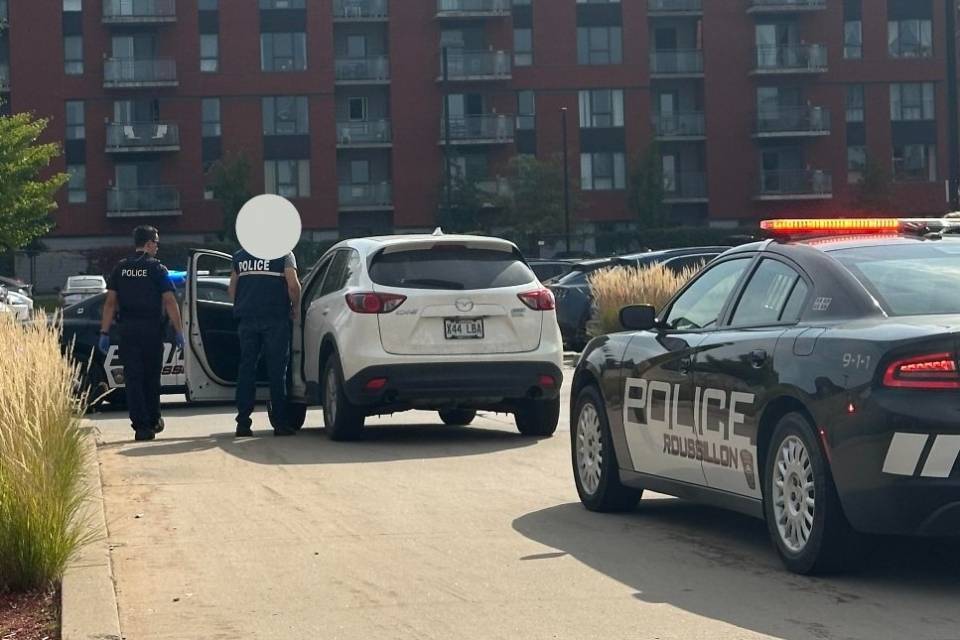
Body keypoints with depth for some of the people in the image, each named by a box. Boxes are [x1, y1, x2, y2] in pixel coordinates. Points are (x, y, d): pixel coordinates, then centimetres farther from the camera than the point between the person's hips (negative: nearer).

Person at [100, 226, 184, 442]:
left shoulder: (120, 269, 6)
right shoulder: (157, 268, -4)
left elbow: (110, 302, 2)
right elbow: (169, 302, -8)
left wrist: (104, 332, 4)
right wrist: (179, 331, -5)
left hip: (128, 330, 2)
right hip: (152, 328, -2)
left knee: (133, 377, 2)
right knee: (151, 377, 13)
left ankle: (141, 425, -5)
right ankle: (153, 421, 25)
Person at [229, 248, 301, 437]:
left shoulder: (240, 256, 14)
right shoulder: (284, 254, 0)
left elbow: (232, 288, 15)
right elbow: (293, 285, -9)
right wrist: (295, 308, 5)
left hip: (247, 319, 4)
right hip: (275, 319, -4)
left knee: (246, 369, 7)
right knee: (277, 370, 0)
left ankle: (243, 423, 4)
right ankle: (279, 423, 0)